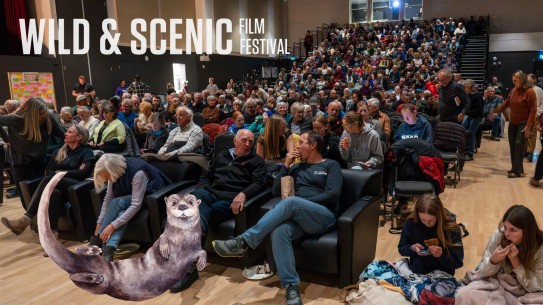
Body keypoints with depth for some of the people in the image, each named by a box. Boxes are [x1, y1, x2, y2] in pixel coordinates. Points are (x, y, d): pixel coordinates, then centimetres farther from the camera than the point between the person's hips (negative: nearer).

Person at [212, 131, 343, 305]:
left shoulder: (331, 165, 11)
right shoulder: (297, 168, 26)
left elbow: (332, 195, -5)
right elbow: (276, 191, 17)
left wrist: (301, 203, -12)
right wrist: (286, 166, 8)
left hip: (323, 217, -4)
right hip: (297, 217, 4)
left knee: (290, 202, -36)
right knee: (279, 231, -33)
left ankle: (244, 242, -36)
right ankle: (291, 287, -32)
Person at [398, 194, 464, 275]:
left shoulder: (452, 229, -13)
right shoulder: (411, 223, -9)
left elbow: (458, 262, -8)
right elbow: (401, 248, 5)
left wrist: (442, 255, -26)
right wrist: (412, 248, -16)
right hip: (415, 273, 0)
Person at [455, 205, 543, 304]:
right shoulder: (499, 234, -13)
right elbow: (483, 272, -4)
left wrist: (515, 261, -24)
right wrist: (493, 260, -26)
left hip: (523, 294, 0)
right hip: (496, 283, 0)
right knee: (463, 295, -25)